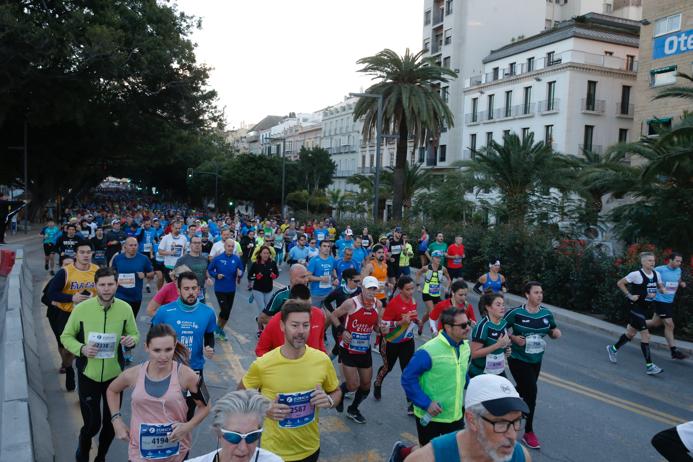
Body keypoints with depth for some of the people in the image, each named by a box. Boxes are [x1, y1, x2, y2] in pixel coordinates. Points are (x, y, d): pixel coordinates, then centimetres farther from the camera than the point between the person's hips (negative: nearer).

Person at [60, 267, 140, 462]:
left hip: (114, 374, 2)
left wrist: (132, 340, -19)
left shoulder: (125, 308, -9)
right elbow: (66, 336, -2)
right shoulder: (81, 308, -14)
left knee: (111, 422, 15)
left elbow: (134, 334, 4)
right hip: (88, 374, -2)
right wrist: (81, 349, -21)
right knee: (92, 423, 3)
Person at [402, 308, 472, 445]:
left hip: (456, 415, 6)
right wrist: (426, 403, -22)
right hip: (429, 417, -6)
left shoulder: (465, 347, -1)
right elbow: (408, 378, -19)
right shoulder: (428, 351, -23)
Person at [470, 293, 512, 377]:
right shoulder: (483, 326, -21)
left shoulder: (504, 323, 2)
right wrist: (497, 345, -26)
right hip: (480, 374, -7)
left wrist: (507, 349, 1)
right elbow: (474, 354, -24)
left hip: (499, 371, 7)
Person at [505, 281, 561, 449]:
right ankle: (528, 433, 6)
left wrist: (556, 333, -14)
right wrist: (513, 338, -24)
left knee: (524, 391, 21)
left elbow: (552, 332, 8)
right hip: (518, 360, -6)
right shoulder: (516, 313, -18)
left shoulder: (546, 313, -4)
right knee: (531, 392, -10)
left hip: (536, 360, 6)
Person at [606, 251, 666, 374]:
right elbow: (620, 283, -8)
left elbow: (661, 287, 18)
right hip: (637, 307, -7)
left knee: (631, 333, 18)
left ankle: (613, 349, 39)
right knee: (645, 335, -10)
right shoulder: (636, 274, -15)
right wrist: (630, 295, -14)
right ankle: (649, 366, -5)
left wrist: (654, 293, -4)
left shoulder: (657, 274, 3)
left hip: (647, 308, 7)